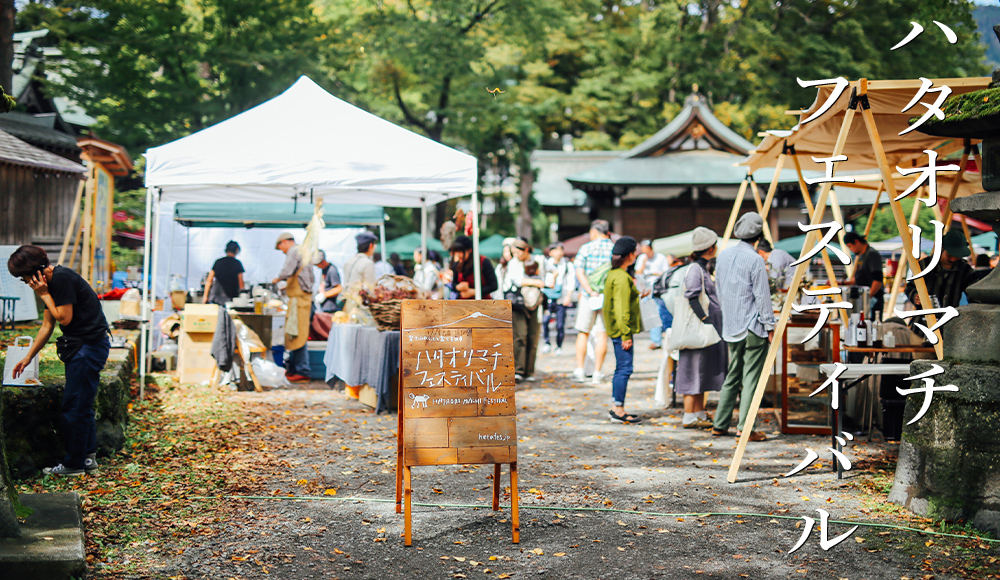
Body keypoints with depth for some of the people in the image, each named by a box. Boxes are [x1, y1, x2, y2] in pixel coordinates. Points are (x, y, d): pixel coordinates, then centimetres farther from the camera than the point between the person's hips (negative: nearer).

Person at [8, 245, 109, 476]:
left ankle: (74, 464, 5)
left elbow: (64, 318, -18)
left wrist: (44, 295, -11)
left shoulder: (62, 278, -17)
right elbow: (47, 325, 20)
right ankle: (88, 457, 23)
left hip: (89, 346, -10)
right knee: (82, 405, 15)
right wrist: (28, 357, 24)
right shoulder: (51, 282, 13)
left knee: (75, 406, -3)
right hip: (85, 346, 10)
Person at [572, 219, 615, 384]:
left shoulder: (586, 248, -3)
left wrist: (591, 291, -17)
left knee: (583, 333, 10)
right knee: (602, 335, 3)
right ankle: (597, 372, 2)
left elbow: (579, 273, -12)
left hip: (589, 296, -1)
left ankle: (579, 370, 8)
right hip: (609, 297, 1)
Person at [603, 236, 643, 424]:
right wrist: (626, 335, -21)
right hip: (622, 330, -11)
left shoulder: (613, 274, 16)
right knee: (625, 368, -8)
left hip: (617, 330, 11)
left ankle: (615, 408, 19)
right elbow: (622, 309, -20)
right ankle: (618, 410, -6)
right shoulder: (622, 278, -16)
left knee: (621, 369, 14)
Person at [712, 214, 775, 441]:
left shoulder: (724, 255, 8)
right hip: (753, 327, -7)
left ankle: (720, 424, 15)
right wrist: (769, 326, -6)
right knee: (751, 377, -3)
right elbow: (762, 296, -12)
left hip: (731, 327, 7)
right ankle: (744, 427, -5)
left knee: (732, 376, 15)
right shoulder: (755, 260, -13)